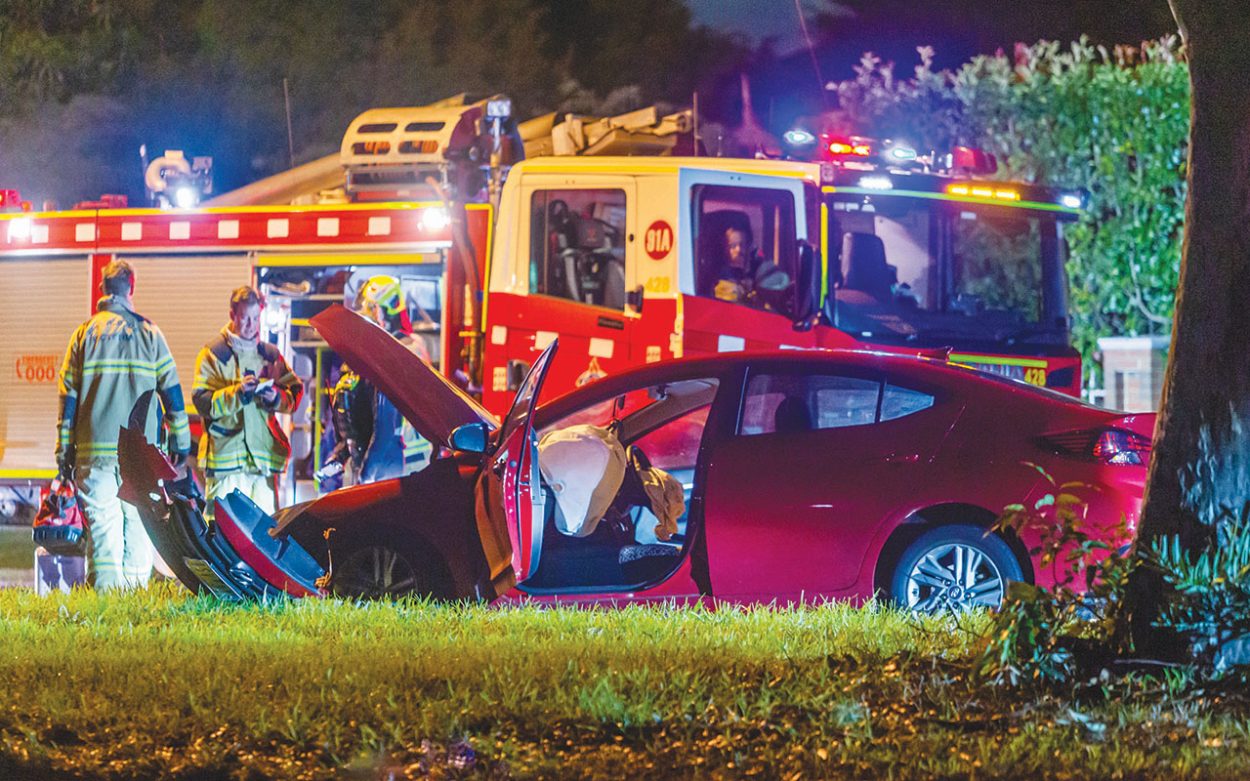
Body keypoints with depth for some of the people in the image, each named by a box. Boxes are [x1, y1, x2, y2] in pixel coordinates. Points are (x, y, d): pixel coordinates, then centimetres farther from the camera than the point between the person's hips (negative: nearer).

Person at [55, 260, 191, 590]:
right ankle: (136, 585, 1)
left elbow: (68, 394, 5)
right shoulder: (149, 333, 4)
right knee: (138, 522, 5)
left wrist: (65, 450, 9)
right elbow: (171, 389, 5)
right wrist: (180, 441, 11)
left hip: (94, 448, 0)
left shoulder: (85, 333, 5)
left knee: (102, 524, -2)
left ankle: (104, 588, -11)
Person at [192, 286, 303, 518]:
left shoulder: (270, 354, 17)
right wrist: (238, 392, -18)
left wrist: (277, 397, -6)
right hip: (225, 455, -4)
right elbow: (202, 402, -5)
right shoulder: (213, 354, 4)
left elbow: (295, 394, 16)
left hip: (264, 457, 4)